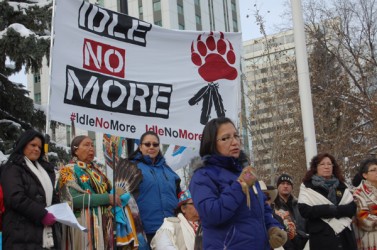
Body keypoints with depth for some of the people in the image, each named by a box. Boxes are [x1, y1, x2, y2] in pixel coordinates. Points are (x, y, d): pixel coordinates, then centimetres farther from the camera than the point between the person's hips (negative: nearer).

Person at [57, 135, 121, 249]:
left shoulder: (96, 169, 18)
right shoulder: (69, 170, -3)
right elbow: (74, 199, -17)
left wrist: (115, 195, -4)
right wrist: (107, 198, -17)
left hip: (103, 224, 6)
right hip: (83, 225, -6)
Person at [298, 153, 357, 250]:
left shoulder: (341, 186, 12)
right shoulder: (307, 186, 0)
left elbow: (352, 208, 2)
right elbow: (304, 210, -12)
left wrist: (335, 210, -15)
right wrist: (331, 209, -15)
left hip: (344, 237, 4)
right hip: (321, 238, -4)